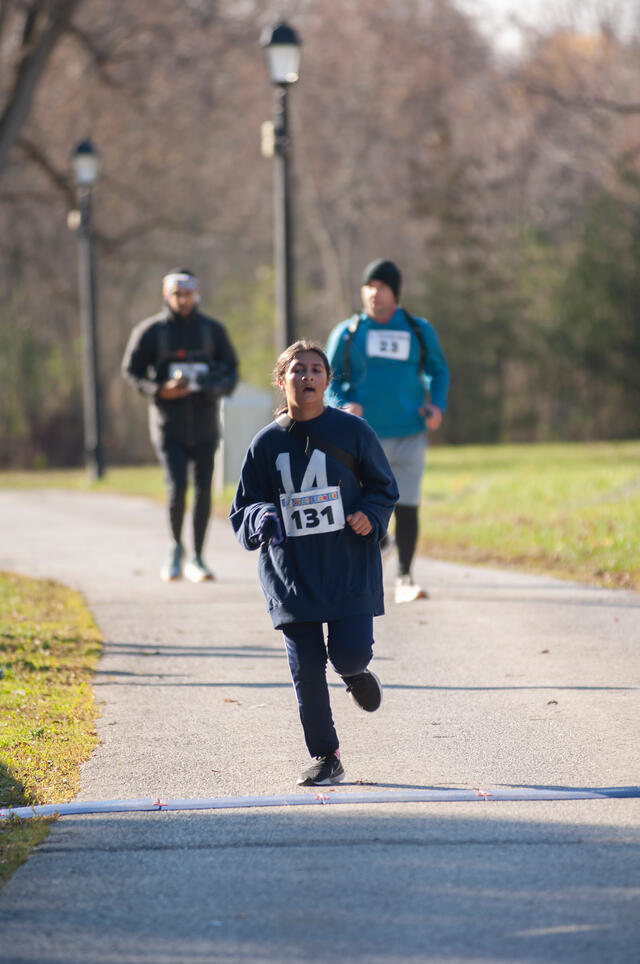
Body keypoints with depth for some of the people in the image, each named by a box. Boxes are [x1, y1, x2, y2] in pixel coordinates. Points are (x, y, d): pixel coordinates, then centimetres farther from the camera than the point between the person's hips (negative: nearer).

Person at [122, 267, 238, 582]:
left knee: (203, 490, 2)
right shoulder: (150, 331, -1)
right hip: (168, 425, -2)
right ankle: (176, 547, 12)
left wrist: (216, 387, -14)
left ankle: (196, 558, 13)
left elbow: (231, 370, 9)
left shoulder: (212, 329, 5)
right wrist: (159, 390, -13)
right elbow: (131, 371, 4)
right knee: (177, 488, -13)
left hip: (204, 424, 2)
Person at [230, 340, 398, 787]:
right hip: (291, 573, 1)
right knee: (307, 668, 0)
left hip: (350, 569, -1)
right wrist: (263, 519, -15)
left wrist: (370, 516, -11)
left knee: (350, 653, -13)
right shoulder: (267, 443, 3)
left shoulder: (352, 431, 0)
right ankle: (325, 758, 13)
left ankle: (355, 672, 27)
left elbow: (384, 487, 9)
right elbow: (244, 507, 8)